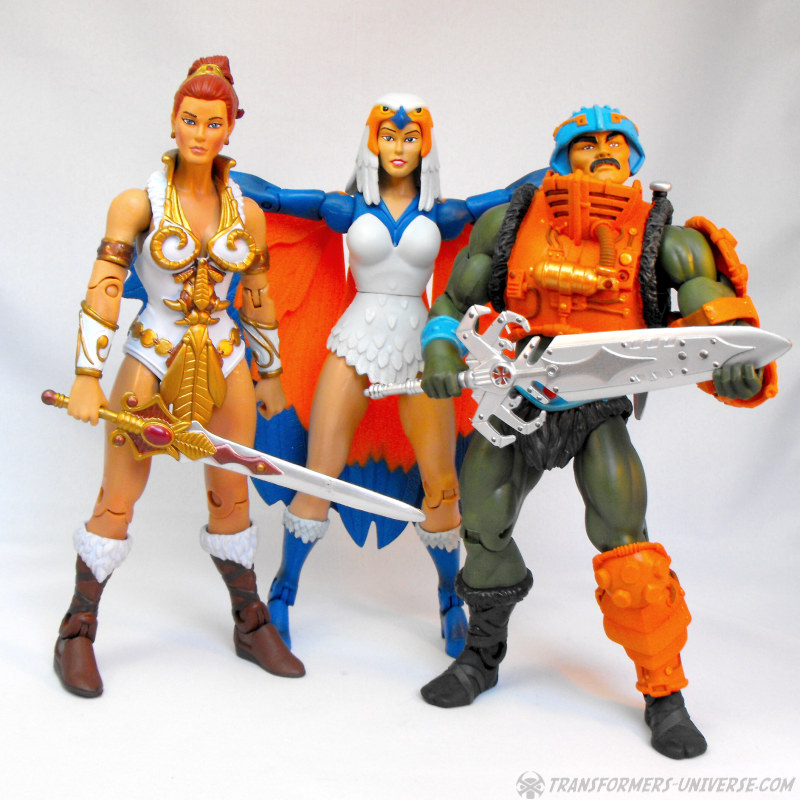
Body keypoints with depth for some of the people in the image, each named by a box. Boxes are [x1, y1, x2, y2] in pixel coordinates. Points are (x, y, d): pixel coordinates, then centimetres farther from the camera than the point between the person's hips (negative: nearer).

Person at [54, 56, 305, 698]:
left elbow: (258, 300, 12)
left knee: (232, 495, 9)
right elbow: (102, 293, -9)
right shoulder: (139, 204, -6)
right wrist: (87, 378, -14)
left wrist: (270, 375, 16)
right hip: (152, 357, -3)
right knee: (118, 497, 1)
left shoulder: (247, 211, 4)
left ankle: (250, 625, 24)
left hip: (224, 361, 3)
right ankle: (78, 633, 17)